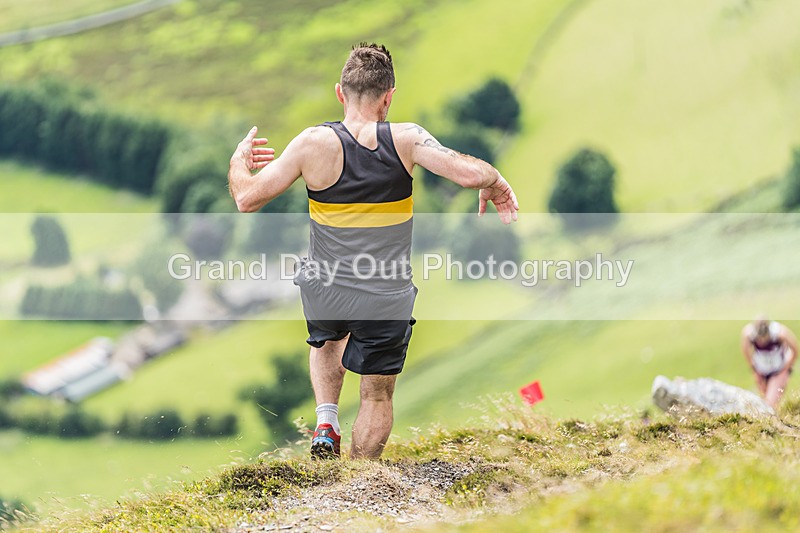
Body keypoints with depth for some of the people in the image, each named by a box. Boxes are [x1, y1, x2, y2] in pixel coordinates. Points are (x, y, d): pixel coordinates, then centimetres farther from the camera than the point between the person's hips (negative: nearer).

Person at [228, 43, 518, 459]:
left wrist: (239, 160, 10)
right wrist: (496, 184, 0)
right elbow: (468, 173, -23)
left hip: (322, 294, 2)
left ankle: (326, 424, 20)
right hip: (387, 300, -1)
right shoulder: (405, 140, -15)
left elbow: (248, 198, -11)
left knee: (327, 340, 37)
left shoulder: (314, 144, -14)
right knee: (377, 396, 18)